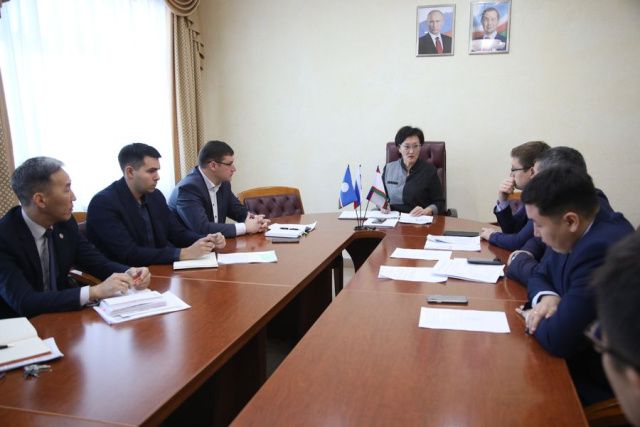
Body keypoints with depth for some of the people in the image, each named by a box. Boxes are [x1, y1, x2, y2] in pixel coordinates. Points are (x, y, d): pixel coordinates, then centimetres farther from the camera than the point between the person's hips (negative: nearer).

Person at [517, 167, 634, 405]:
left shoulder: (603, 250, -31)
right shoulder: (579, 233, -3)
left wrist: (534, 319, -10)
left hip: (598, 382, -7)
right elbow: (540, 276, 12)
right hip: (581, 351, 7)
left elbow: (559, 340, -32)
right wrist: (546, 297, -10)